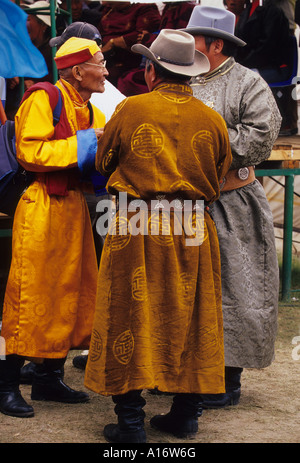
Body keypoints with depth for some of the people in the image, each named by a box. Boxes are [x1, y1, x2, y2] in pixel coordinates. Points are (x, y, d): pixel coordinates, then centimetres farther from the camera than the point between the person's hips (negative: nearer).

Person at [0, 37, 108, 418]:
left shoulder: (91, 113, 17)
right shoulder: (44, 99, -8)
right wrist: (83, 144, -15)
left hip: (73, 208, 8)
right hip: (41, 210, -8)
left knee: (70, 292, 11)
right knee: (31, 296, -7)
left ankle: (50, 377, 21)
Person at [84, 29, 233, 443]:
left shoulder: (131, 109, -5)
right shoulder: (213, 120, 3)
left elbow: (103, 163, 8)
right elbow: (218, 180, 13)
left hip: (138, 230, -3)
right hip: (194, 232, 3)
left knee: (131, 319, 3)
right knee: (189, 320, 12)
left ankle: (131, 421, 3)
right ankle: (186, 415, 19)